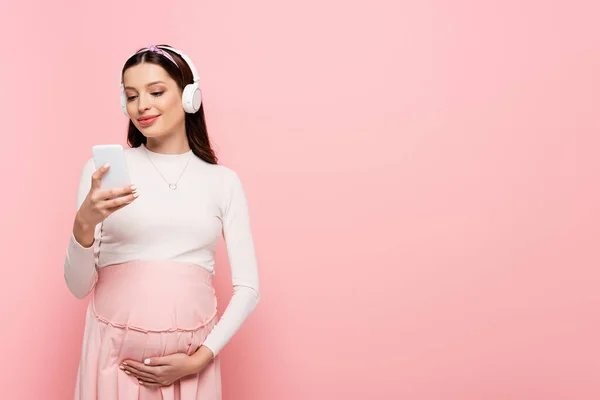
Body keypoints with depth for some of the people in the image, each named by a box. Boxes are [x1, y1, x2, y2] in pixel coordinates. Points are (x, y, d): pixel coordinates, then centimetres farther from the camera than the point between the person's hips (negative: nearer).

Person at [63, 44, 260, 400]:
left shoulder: (223, 180, 2)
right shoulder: (103, 168, 0)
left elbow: (248, 287, 2)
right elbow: (79, 287, 0)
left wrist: (200, 358, -8)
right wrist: (84, 224, -18)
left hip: (190, 358, 1)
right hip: (116, 351, 0)